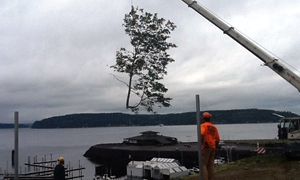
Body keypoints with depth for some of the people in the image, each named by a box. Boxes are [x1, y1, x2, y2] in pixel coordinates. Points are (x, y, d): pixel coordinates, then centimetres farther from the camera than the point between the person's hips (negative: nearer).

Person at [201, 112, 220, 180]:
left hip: (206, 147, -6)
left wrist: (202, 143, -17)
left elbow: (202, 134, -27)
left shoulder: (203, 125, -6)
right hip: (213, 147, 6)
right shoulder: (214, 127, 12)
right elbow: (217, 139, 11)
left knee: (203, 164, -2)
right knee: (211, 164, 12)